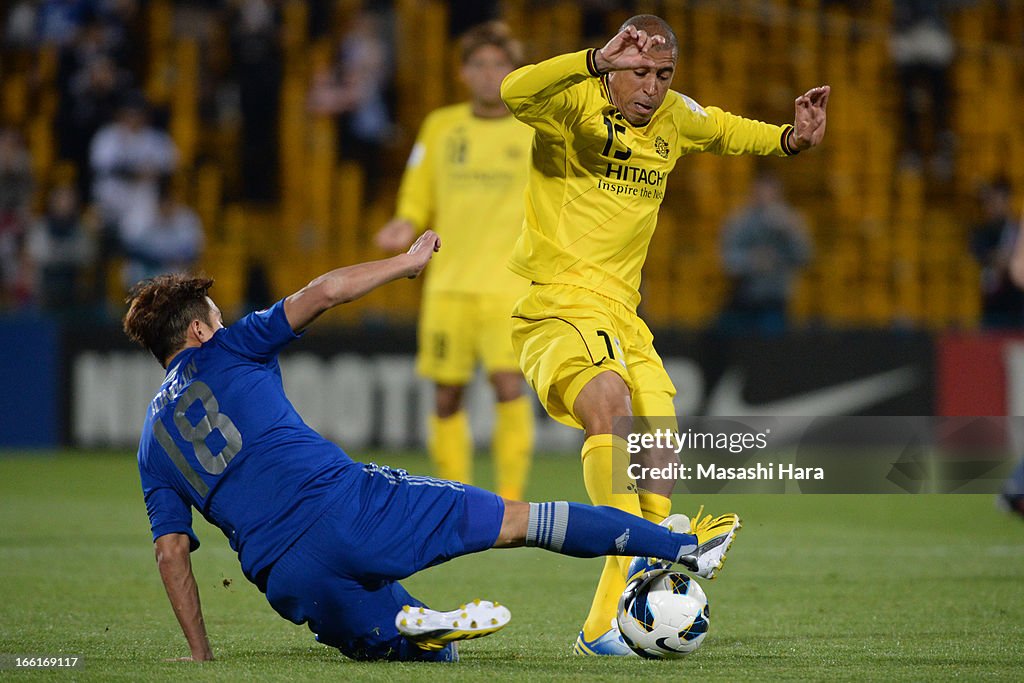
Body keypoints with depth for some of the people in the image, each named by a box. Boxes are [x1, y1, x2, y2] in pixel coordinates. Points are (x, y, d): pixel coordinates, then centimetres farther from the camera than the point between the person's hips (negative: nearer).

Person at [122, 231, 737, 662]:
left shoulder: (152, 441, 20)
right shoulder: (224, 354, 11)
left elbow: (171, 550, 14)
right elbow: (323, 292, 1)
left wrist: (200, 653, 17)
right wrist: (410, 262, 14)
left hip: (285, 581, 4)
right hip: (343, 501, -4)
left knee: (437, 655, 18)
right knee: (516, 519, 5)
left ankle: (413, 624, -16)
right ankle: (684, 548, 5)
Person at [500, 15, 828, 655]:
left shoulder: (674, 117, 6)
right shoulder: (575, 103, -13)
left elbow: (728, 131, 27)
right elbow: (515, 93, -35)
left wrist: (792, 138, 8)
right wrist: (597, 61, -48)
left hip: (622, 314, 7)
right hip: (557, 307, -7)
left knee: (661, 457, 7)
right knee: (609, 399, -35)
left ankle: (605, 623, 17)